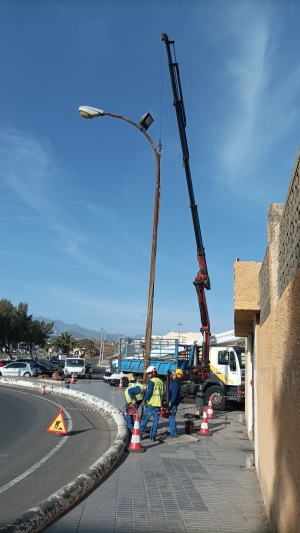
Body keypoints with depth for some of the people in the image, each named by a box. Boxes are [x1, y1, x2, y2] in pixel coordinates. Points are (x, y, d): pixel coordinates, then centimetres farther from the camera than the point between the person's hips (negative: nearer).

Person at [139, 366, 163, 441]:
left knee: (145, 419, 2)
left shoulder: (151, 381, -10)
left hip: (151, 404, -6)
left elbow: (149, 392, -18)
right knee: (155, 420, 8)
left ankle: (140, 434, 7)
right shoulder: (160, 382, 13)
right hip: (158, 404, 6)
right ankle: (153, 436, 8)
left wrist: (144, 400, -13)